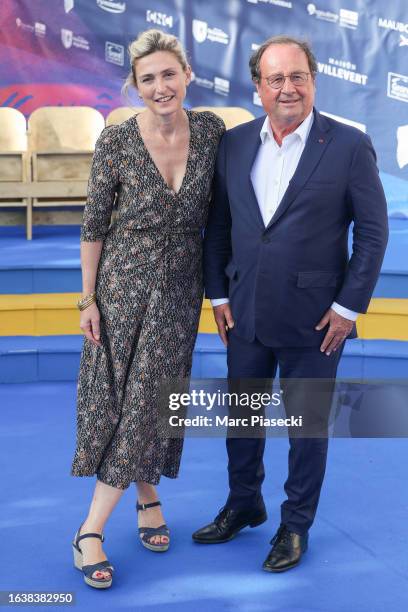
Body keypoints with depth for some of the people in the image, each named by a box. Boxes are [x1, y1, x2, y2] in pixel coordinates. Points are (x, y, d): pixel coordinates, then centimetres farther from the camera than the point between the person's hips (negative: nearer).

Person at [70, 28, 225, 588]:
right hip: (124, 279, -2)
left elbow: (216, 211, 5)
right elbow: (94, 224, -6)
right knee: (117, 395, 3)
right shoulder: (116, 141, -13)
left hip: (181, 284, 2)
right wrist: (88, 298, -6)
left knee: (151, 397, 5)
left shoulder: (211, 131, -6)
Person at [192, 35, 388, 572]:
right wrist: (218, 294, 5)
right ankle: (244, 505, 40)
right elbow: (218, 225, 9)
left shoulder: (350, 146, -9)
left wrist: (349, 306, -10)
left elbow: (373, 231, -7)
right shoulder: (233, 143, 3)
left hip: (313, 320, -4)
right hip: (245, 315, 4)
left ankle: (296, 524, 30)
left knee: (307, 426, 10)